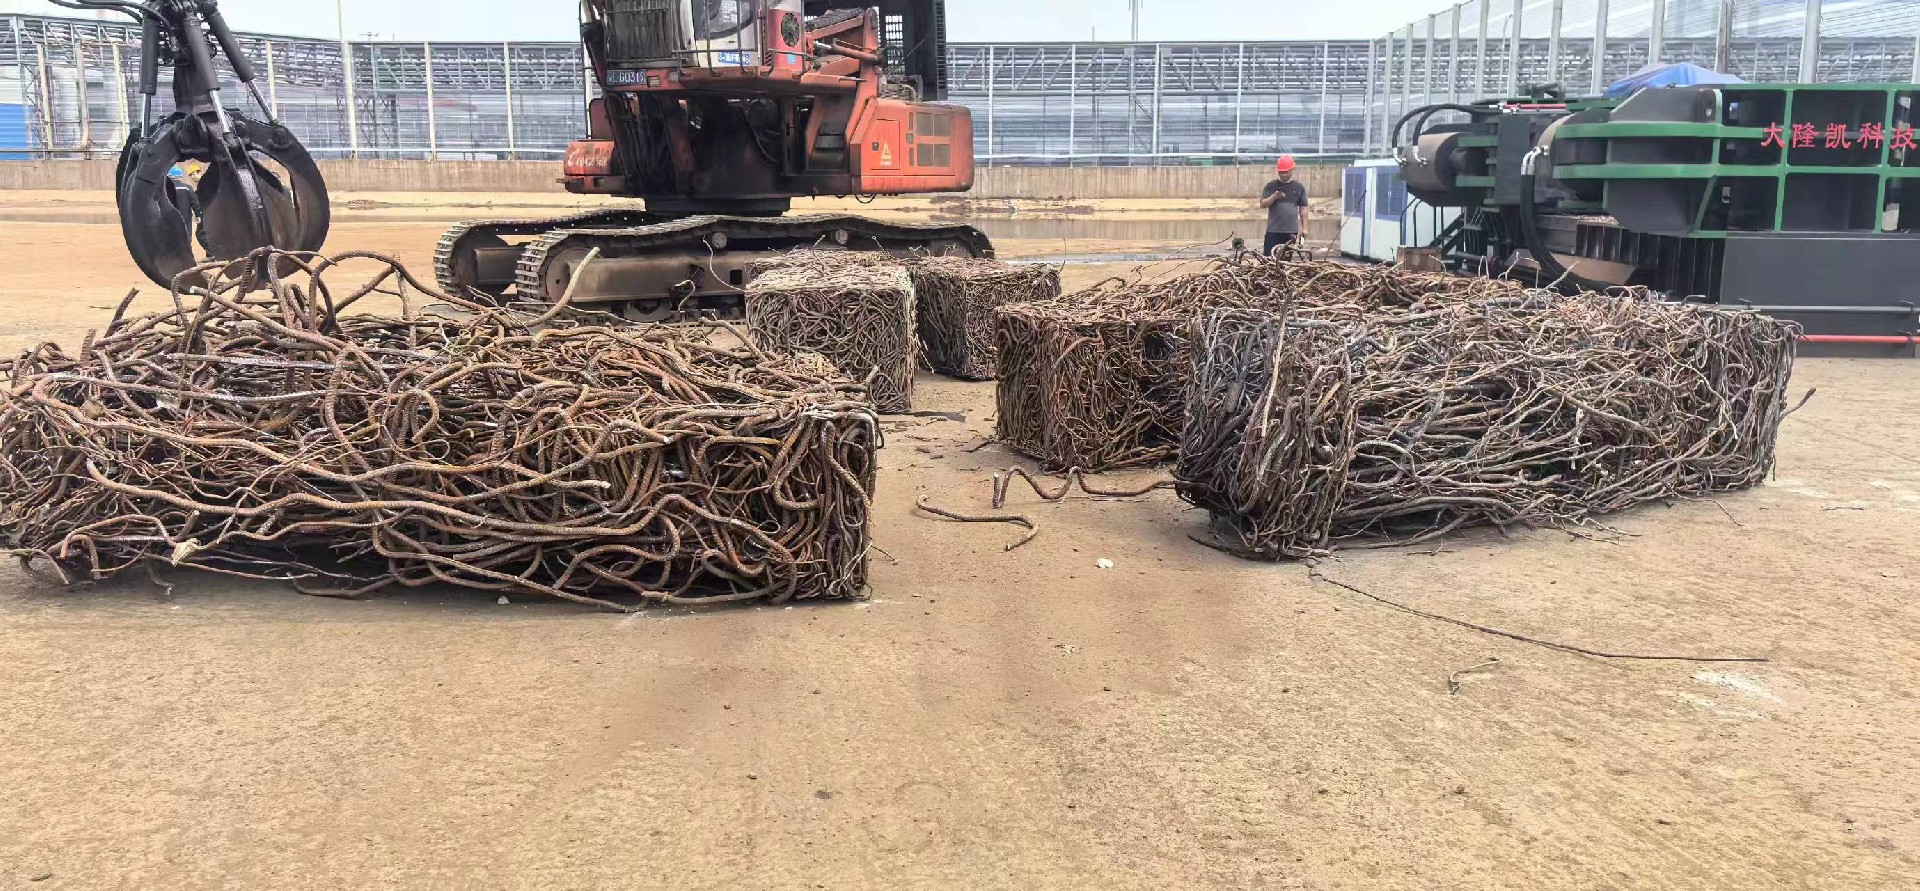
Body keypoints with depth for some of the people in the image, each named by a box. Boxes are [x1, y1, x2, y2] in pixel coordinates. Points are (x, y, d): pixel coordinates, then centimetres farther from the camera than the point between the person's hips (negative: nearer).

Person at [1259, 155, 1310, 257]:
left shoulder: (1299, 187, 7)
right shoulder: (1271, 186, 5)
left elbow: (1303, 208, 8)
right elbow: (1262, 204, 0)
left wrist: (1304, 227, 2)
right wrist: (1274, 197, -17)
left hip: (1291, 231, 1)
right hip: (1273, 230, -1)